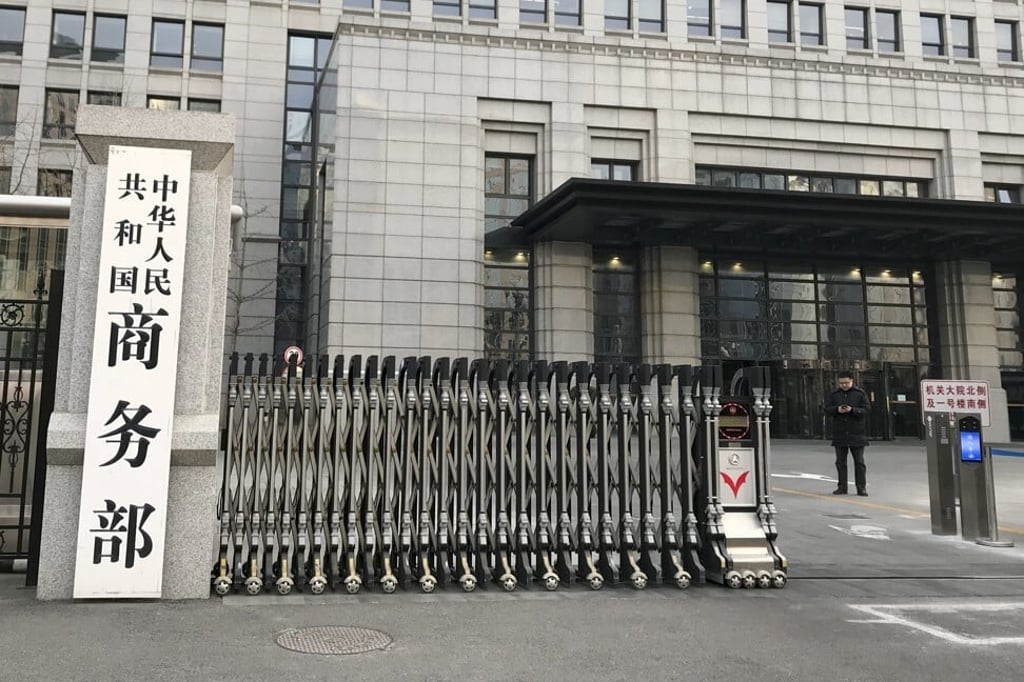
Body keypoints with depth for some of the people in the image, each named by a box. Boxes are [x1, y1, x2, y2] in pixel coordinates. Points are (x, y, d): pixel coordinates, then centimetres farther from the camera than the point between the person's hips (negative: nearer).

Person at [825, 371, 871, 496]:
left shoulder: (860, 394, 0)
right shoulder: (833, 395, 6)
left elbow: (867, 410, -7)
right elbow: (827, 409, 1)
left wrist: (852, 410, -22)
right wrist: (837, 410, -19)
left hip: (857, 434, -2)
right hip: (839, 433, 2)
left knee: (859, 462, 2)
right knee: (840, 462, 7)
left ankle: (861, 487, 8)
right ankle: (842, 487, 15)